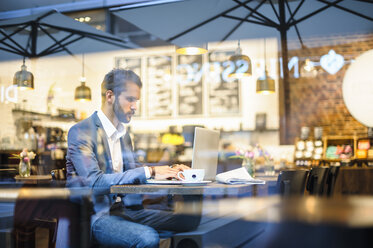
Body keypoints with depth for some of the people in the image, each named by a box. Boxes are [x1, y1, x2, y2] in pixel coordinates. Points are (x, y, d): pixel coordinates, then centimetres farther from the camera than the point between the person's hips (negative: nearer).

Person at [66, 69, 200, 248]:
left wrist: (168, 170, 5)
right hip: (94, 215, -7)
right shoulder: (81, 132, -12)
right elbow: (94, 182, -23)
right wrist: (149, 171, -26)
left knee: (190, 219, -9)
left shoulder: (123, 134, 15)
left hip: (123, 208, 8)